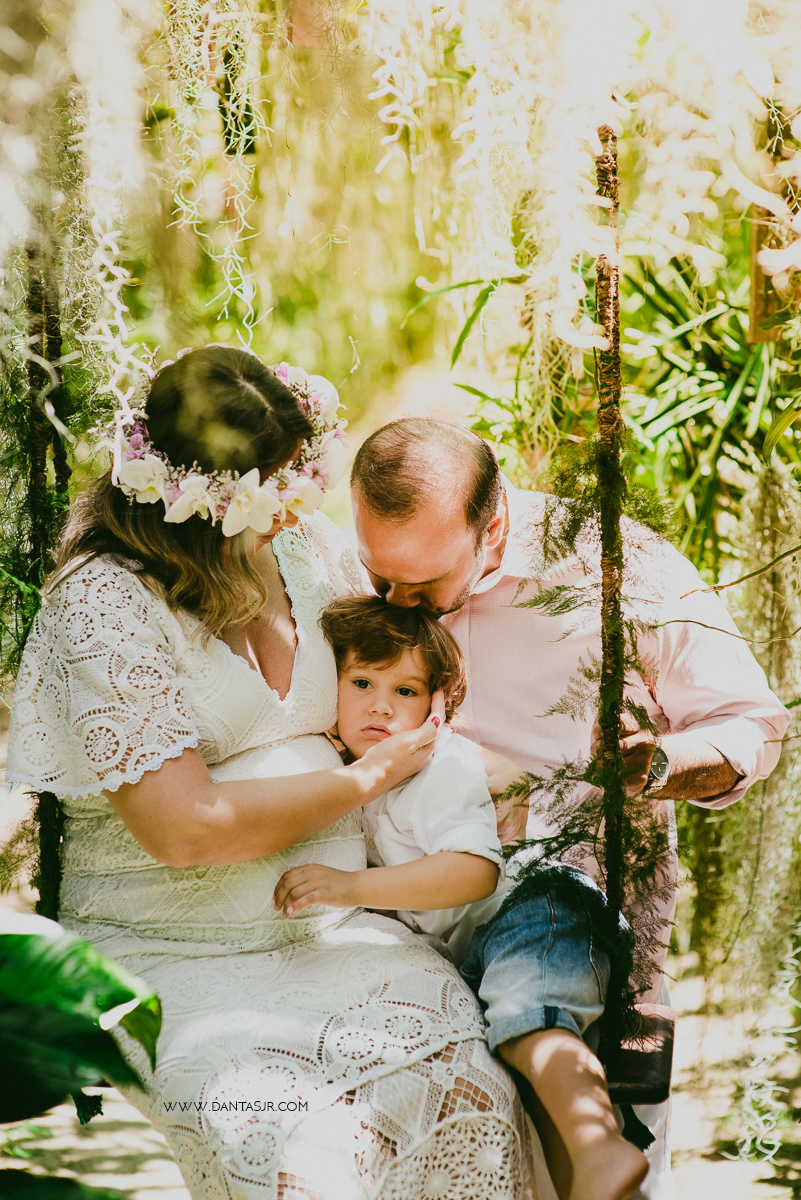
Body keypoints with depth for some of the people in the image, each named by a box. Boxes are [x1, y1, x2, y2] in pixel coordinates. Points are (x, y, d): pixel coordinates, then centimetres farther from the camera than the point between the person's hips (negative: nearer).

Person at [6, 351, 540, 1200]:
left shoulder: (308, 548, 9)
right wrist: (365, 780, -8)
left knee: (477, 1103, -23)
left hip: (339, 930, 5)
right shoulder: (103, 600, -12)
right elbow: (181, 826, -18)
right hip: (176, 961, -5)